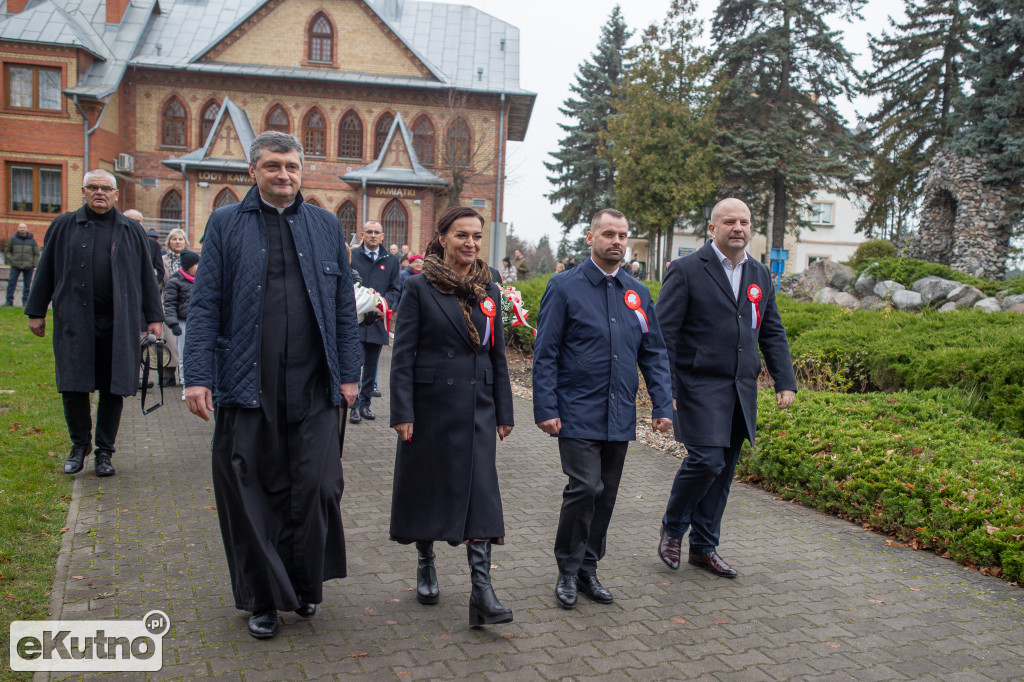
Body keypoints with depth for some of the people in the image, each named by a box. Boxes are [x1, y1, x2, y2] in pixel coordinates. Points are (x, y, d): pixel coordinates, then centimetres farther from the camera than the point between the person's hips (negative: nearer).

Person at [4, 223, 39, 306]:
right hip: (15, 266, 0)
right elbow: (7, 251, 12)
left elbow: (36, 254, 11)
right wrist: (11, 261, -3)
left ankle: (25, 302, 9)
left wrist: (34, 264, -1)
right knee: (11, 283, -6)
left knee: (27, 284, 2)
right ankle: (9, 301, 0)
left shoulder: (32, 240, 9)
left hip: (28, 267, 0)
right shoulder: (12, 239, 8)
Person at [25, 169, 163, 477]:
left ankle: (105, 451, 16)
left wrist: (154, 316, 6)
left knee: (113, 389, 3)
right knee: (73, 386, 0)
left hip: (119, 323, 0)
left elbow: (146, 275, 10)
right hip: (75, 321, 0)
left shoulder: (131, 230, 10)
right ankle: (79, 444, 21)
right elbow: (46, 270, 11)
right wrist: (36, 311, 8)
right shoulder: (64, 226, 9)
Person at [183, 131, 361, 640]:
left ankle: (304, 587, 23)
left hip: (314, 386, 1)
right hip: (247, 384, -1)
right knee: (252, 493, 6)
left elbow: (344, 306, 11)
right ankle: (263, 599, 23)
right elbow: (204, 305, 2)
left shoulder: (326, 225, 12)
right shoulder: (226, 224, 6)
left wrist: (348, 373, 6)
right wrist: (198, 377, -6)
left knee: (319, 487, -1)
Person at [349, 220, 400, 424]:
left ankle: (365, 403, 21)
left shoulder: (391, 261, 12)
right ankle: (354, 406, -2)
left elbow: (394, 290, 10)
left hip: (377, 321, 3)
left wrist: (384, 305, -9)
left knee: (371, 366, 10)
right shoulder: (351, 256, 4)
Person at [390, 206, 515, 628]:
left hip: (477, 407, 2)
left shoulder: (489, 288, 8)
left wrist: (504, 412, 10)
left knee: (480, 491, -5)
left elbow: (497, 353, 11)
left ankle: (482, 592, -5)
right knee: (425, 485, 11)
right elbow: (403, 353, -6)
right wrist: (402, 412, -12)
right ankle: (425, 564, 34)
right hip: (431, 405, -2)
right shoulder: (419, 287, -3)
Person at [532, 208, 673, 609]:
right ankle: (568, 572, 8)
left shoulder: (638, 293, 11)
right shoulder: (565, 287, -3)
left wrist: (663, 405, 5)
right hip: (578, 413, -5)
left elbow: (654, 353, 14)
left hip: (619, 417, 5)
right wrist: (545, 409, -11)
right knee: (585, 488, -11)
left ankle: (587, 570, 25)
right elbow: (545, 354, -5)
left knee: (606, 494, 9)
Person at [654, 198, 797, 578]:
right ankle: (672, 529, 11)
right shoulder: (687, 270, -5)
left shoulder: (760, 275, 14)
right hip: (701, 386, -6)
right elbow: (664, 333, -9)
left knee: (724, 469, 10)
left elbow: (772, 333, 17)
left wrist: (785, 382, 6)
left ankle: (704, 547, 23)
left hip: (742, 391, 6)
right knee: (706, 460, -15)